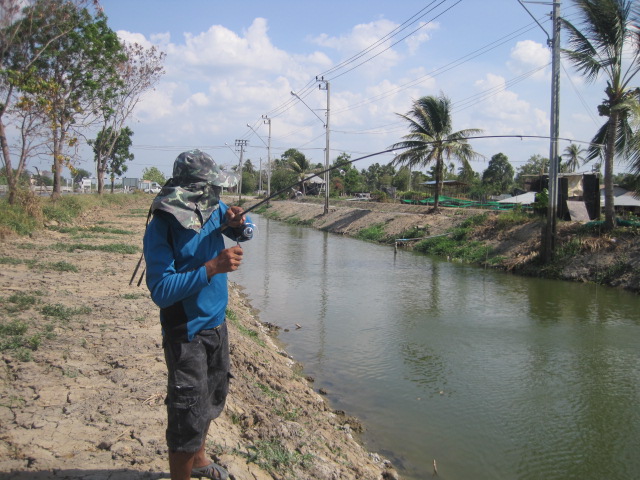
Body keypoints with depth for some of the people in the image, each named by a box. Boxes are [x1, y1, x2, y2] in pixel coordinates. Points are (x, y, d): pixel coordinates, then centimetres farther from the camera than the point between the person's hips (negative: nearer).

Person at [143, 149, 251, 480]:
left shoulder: (213, 209, -2)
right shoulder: (161, 227, -22)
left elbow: (243, 230, 16)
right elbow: (161, 291, -28)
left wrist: (235, 222, -8)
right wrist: (213, 268, -33)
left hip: (216, 324, 8)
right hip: (186, 333, -8)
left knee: (213, 400, 25)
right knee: (189, 418, -6)